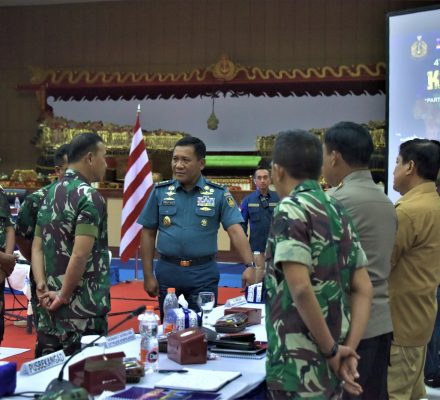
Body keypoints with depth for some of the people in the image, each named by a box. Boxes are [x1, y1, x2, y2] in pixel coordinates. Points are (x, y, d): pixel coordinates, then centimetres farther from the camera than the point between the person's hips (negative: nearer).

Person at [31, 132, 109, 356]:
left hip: (51, 306, 8)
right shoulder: (90, 197, -14)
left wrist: (42, 287, -1)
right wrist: (64, 296, -13)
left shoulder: (50, 194, 12)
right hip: (83, 309, -8)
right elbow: (80, 255, -22)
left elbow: (37, 247, 8)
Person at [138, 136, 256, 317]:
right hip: (167, 271, 2)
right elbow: (148, 234, 6)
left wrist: (250, 265, -22)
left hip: (203, 274, -1)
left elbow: (235, 231, -9)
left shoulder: (218, 193, -2)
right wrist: (148, 275, 1)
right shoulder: (160, 191, 3)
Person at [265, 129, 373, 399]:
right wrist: (349, 350, 1)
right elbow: (364, 289, 9)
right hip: (331, 364, 8)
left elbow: (300, 288, -22)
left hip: (300, 365, -8)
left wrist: (331, 349, -14)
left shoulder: (291, 210, -12)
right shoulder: (338, 212, 11)